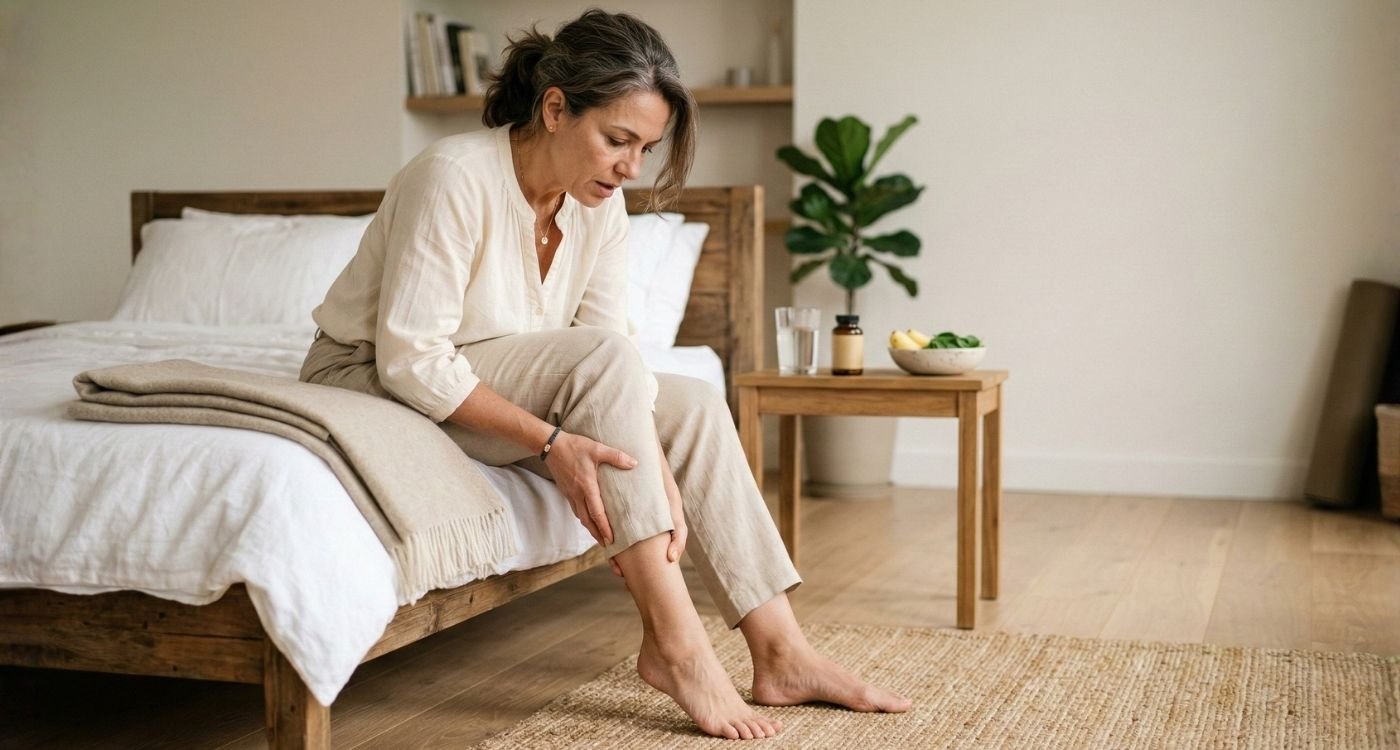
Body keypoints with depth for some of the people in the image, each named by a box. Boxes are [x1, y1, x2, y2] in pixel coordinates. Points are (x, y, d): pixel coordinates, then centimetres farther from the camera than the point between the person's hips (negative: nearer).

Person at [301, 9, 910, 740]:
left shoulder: (600, 203, -5)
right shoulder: (455, 176, -26)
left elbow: (612, 361, -10)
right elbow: (411, 358, -29)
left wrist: (658, 472, -25)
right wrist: (550, 442, -34)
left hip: (482, 383, 7)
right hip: (371, 383, -7)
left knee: (695, 405, -7)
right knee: (596, 356, -29)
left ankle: (780, 653, -8)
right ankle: (676, 645, -29)